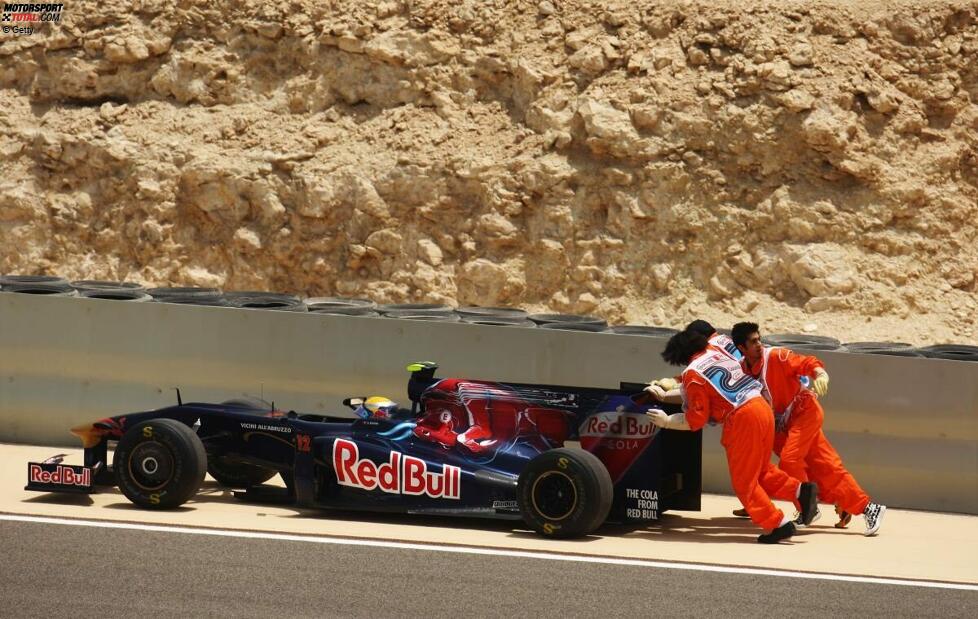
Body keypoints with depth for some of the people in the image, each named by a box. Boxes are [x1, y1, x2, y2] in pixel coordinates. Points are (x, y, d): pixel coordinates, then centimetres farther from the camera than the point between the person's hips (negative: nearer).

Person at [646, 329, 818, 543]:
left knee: (744, 482, 4)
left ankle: (778, 524, 1)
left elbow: (696, 420, -3)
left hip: (742, 420, -8)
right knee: (760, 470, 25)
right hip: (763, 408, 8)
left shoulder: (692, 373, -5)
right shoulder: (715, 353, 17)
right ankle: (801, 490, 13)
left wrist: (666, 421, 9)